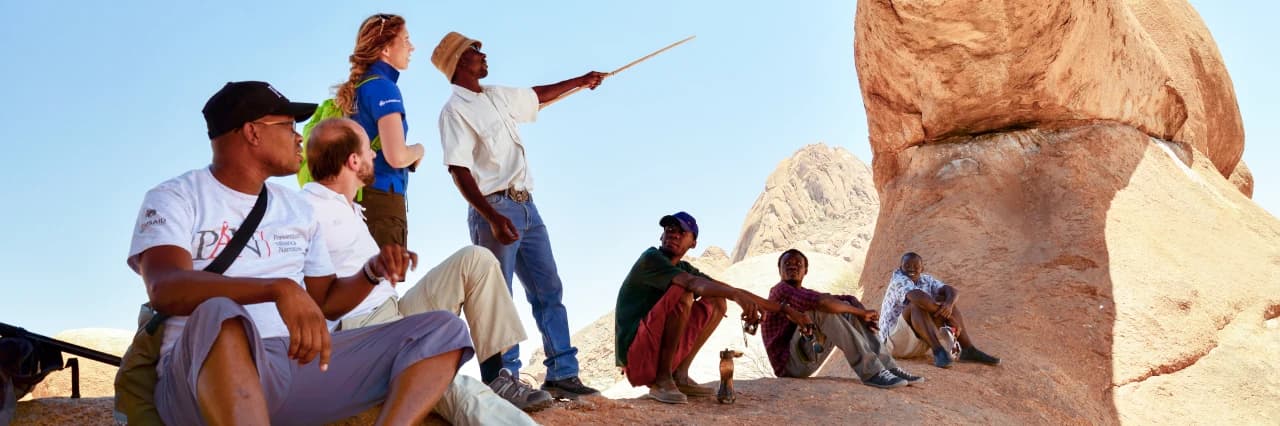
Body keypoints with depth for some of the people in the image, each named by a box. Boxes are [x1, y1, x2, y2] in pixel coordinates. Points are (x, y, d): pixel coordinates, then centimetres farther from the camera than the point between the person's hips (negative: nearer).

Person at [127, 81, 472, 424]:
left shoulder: (298, 209, 23)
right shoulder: (174, 198, 3)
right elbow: (165, 289, -17)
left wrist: (372, 271, 3)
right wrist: (280, 289, -32)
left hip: (299, 362, 6)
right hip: (201, 377, -6)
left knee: (444, 330, -9)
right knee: (221, 317, -41)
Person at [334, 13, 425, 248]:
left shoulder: (357, 87, 15)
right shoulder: (383, 87, -10)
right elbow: (396, 156, -19)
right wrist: (419, 150, 1)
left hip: (357, 197, 9)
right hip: (381, 198, -9)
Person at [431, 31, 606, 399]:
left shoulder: (497, 96, 15)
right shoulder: (455, 110, -9)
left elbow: (537, 96, 34)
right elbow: (458, 170, -17)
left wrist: (579, 81, 38)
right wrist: (492, 217, -26)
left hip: (526, 206, 8)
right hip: (495, 209, -8)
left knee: (549, 290, 6)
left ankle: (562, 374, 10)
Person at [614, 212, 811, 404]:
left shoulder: (684, 269, 12)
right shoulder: (651, 258, -11)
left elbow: (728, 289, 12)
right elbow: (693, 283, -29)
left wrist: (784, 310, 9)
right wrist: (736, 295, -45)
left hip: (657, 352, 8)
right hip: (634, 352, -8)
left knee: (717, 302, 9)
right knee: (682, 294, -26)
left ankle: (679, 376, 0)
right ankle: (662, 381, -20)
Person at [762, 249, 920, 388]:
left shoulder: (806, 293, 20)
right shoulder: (781, 290, -8)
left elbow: (848, 299, 9)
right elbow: (822, 302, -25)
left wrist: (863, 314, -13)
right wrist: (861, 312, -16)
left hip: (809, 359, 8)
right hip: (789, 363, -8)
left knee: (847, 305, 3)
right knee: (822, 310, -26)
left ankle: (887, 366, -8)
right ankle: (870, 372, -31)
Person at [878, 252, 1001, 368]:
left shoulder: (926, 280, 6)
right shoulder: (899, 281, -16)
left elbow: (952, 291, -7)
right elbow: (918, 297, -35)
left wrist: (949, 304, -31)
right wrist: (950, 318, -34)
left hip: (921, 341, 7)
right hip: (896, 338, -7)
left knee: (944, 300, -3)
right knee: (917, 304, -28)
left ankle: (968, 350, -11)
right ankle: (938, 351, -36)